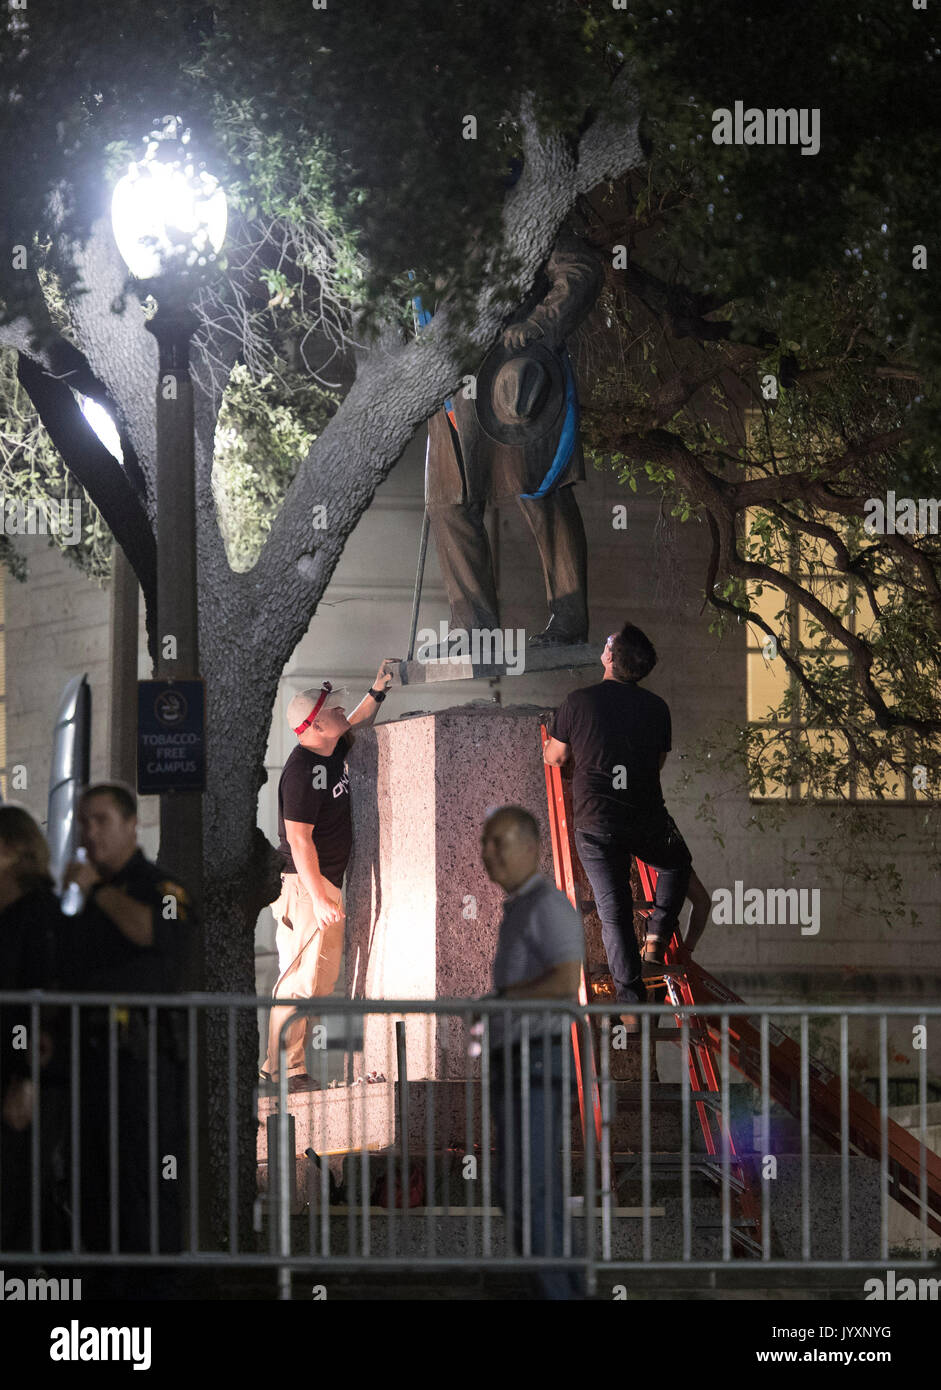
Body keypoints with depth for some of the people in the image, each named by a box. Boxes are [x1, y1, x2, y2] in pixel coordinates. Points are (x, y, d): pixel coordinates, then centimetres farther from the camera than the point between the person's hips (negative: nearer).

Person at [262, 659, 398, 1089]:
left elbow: (357, 726, 33)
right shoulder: (303, 771, -19)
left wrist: (377, 691, 17)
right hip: (304, 884, -10)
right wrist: (318, 897, -26)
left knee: (324, 976, 11)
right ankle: (283, 1067, -9)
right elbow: (299, 840, -22)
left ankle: (283, 1063, 14)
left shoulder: (334, 751, 9)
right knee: (301, 976, -11)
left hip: (328, 883, 10)